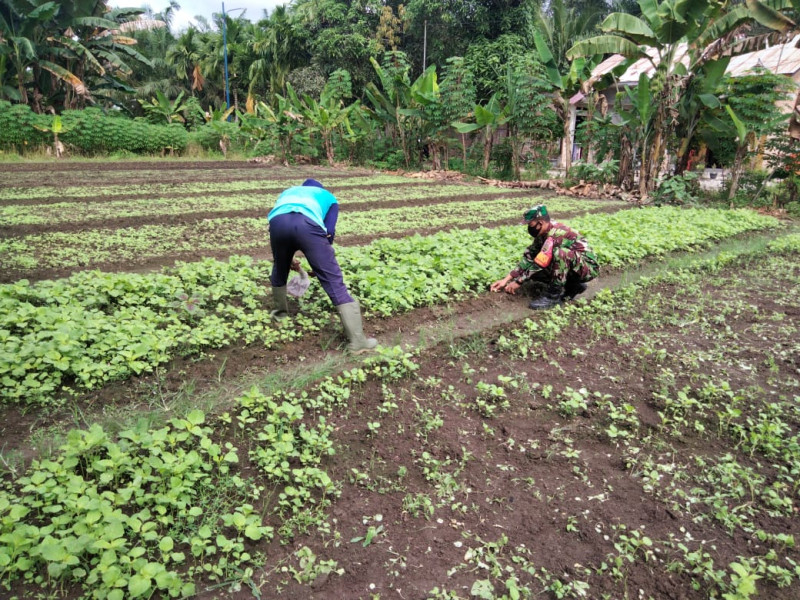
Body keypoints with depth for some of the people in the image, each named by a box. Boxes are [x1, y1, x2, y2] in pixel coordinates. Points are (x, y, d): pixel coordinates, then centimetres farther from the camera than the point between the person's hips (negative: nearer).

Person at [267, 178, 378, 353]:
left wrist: (288, 257, 54)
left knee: (279, 270, 32)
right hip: (308, 223, -3)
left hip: (278, 222, 3)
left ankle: (280, 312, 51)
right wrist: (320, 263, 35)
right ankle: (357, 341, -2)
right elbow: (329, 232, 23)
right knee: (334, 281, 0)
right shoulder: (328, 196, 37)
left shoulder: (289, 192, 45)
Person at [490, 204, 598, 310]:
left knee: (560, 253, -36)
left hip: (588, 267, -9)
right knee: (531, 270, -1)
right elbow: (528, 257, 0)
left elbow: (540, 263, -28)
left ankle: (553, 296, -23)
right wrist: (506, 279, -6)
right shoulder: (543, 233, 0)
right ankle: (573, 286, 8)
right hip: (572, 268, 9)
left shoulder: (556, 234, -27)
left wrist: (518, 282, -20)